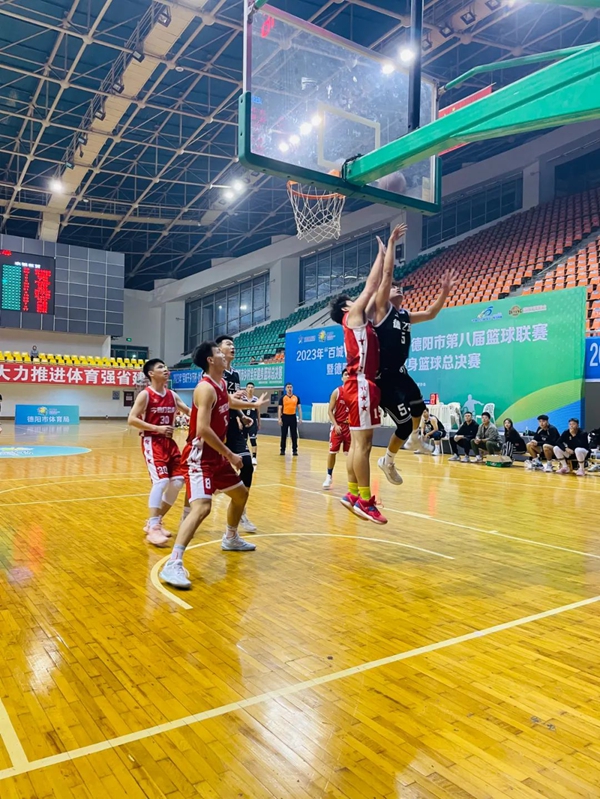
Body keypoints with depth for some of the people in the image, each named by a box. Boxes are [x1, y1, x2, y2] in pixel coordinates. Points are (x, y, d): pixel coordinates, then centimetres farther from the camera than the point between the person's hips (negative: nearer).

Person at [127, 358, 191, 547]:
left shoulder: (172, 395, 10)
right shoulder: (145, 394, -9)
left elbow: (189, 411, 13)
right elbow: (131, 419, -14)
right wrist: (157, 428, -20)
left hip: (169, 442, 7)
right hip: (152, 442, -7)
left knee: (178, 481, 4)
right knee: (161, 481, -19)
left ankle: (155, 522, 18)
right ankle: (153, 528, -13)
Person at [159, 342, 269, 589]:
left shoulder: (221, 383, 10)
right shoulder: (206, 388, -20)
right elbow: (203, 429, -27)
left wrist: (254, 404, 48)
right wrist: (230, 454, -21)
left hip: (216, 454, 10)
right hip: (200, 455, -10)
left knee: (241, 493, 23)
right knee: (202, 507, -25)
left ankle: (231, 539, 43)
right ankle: (173, 565, -25)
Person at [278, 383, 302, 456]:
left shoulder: (296, 398, 5)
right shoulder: (283, 398, 0)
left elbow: (299, 408, 8)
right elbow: (280, 409, -1)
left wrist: (300, 418, 1)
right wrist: (279, 419, -9)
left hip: (293, 417, 1)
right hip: (285, 417, -1)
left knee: (294, 435, 3)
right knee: (284, 435, 6)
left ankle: (294, 450, 10)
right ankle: (282, 450, 14)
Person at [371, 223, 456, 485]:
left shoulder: (405, 315, 14)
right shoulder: (382, 309, -6)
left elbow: (430, 314, 27)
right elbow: (387, 274, -14)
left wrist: (444, 293, 16)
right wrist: (391, 243, -13)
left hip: (399, 373, 8)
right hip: (383, 376, -8)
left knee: (418, 407, 22)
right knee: (404, 423, -7)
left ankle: (414, 437, 53)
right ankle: (388, 461, 16)